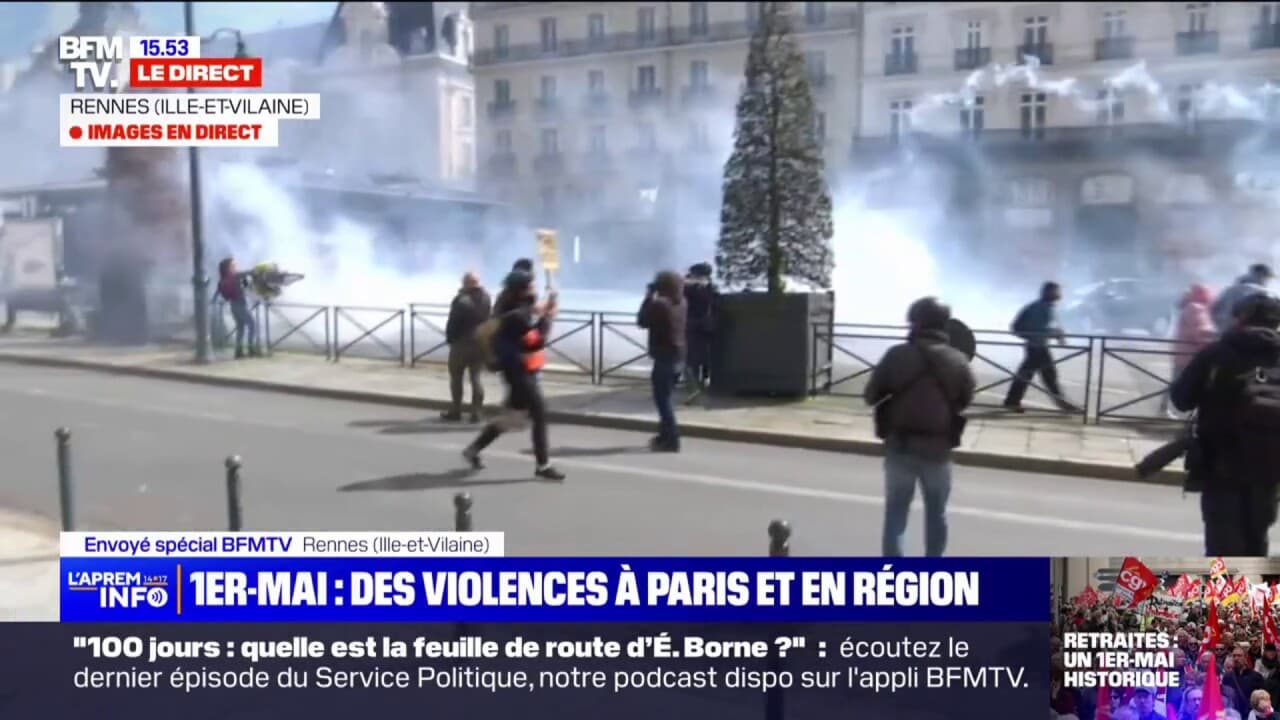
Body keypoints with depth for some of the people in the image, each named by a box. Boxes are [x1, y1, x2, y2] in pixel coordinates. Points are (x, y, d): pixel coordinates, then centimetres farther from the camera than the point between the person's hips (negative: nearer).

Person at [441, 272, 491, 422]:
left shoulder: (461, 300, -17)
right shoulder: (486, 298, 2)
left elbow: (453, 322, -13)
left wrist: (450, 338, -2)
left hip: (462, 342, -5)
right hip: (481, 342, 5)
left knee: (456, 377, 9)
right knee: (476, 377, 7)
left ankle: (456, 411, 13)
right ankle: (476, 412, 4)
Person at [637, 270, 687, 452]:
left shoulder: (660, 305, -19)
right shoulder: (682, 303, 7)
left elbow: (642, 321, -7)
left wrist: (649, 297, -3)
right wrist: (654, 299, 11)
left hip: (665, 358, -9)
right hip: (678, 357, 9)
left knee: (662, 400, -2)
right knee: (665, 398, 20)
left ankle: (671, 440, -2)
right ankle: (666, 435, 28)